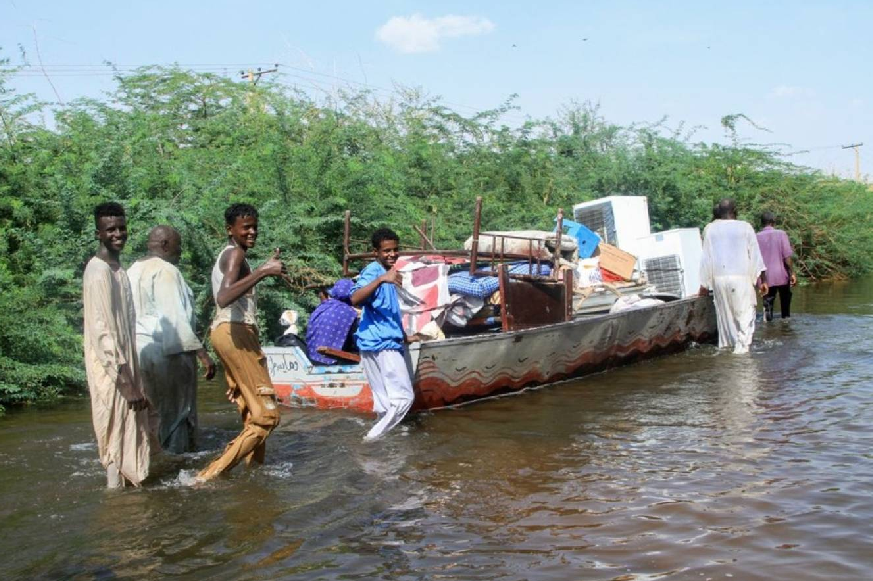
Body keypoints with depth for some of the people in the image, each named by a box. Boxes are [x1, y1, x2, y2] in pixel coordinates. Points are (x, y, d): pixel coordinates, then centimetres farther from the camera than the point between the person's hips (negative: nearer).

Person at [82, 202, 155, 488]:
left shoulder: (118, 268, 13)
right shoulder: (98, 271, -16)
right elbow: (102, 331, -22)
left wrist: (134, 380, 18)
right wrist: (126, 381, -25)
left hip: (125, 362, 9)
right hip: (110, 369, -9)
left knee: (129, 435, 12)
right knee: (118, 441, -6)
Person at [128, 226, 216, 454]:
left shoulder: (134, 270, 12)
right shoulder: (166, 271, -13)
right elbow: (175, 319, -21)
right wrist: (202, 353, -22)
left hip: (137, 348, 8)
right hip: (166, 350, -8)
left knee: (145, 409, 12)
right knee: (174, 408, 2)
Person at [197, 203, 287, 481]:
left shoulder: (227, 254, 22)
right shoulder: (235, 253, -10)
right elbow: (224, 297, -29)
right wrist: (262, 271, -32)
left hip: (226, 330, 11)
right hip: (236, 332, -11)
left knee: (251, 411, 18)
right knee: (267, 414, -12)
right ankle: (212, 474, -17)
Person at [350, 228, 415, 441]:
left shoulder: (386, 272, 18)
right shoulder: (373, 271, -12)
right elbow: (355, 299, -32)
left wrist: (402, 334, 38)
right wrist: (381, 279, -42)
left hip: (383, 343, 10)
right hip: (382, 343, -10)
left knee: (384, 400, 12)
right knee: (404, 397, -8)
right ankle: (374, 437, -6)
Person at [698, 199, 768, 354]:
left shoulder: (710, 229, 5)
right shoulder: (745, 227, 0)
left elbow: (706, 257, 5)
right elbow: (755, 254, 1)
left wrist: (704, 283, 8)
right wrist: (763, 279, 5)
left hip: (719, 278, 3)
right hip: (741, 277, -2)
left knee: (724, 314, 13)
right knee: (745, 313, 3)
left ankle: (725, 345, 14)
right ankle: (742, 346, -9)